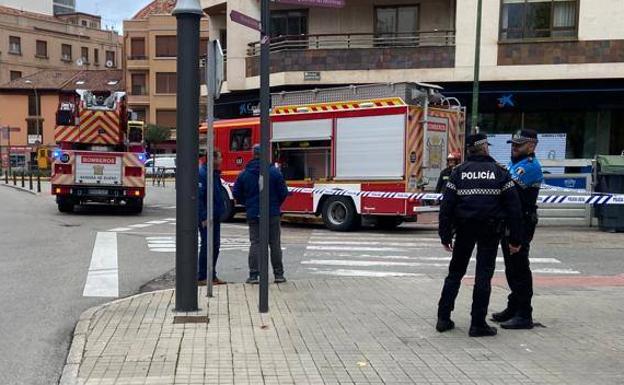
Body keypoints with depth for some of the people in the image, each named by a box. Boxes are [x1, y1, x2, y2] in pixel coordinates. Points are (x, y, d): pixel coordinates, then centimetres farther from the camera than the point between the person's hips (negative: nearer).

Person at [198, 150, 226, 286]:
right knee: (207, 246, -4)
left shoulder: (215, 173, 13)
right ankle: (202, 277, 4)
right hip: (207, 217, -9)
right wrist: (203, 217, -24)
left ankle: (212, 276, 21)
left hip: (215, 216, 9)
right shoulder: (202, 173, -16)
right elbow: (199, 197, -21)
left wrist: (221, 210, 16)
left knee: (215, 246, 13)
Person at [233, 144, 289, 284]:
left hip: (253, 215, 2)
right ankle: (278, 274, 10)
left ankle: (253, 275, 1)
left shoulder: (244, 174, 0)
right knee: (275, 244, 7)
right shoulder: (274, 172, -6)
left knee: (255, 243, 6)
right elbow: (284, 192, -4)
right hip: (272, 214, -1)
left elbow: (236, 194, 4)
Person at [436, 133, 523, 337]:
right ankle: (478, 324, 4)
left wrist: (445, 236, 1)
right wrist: (515, 239, 0)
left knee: (455, 272, 13)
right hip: (490, 230, -1)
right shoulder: (499, 172, 0)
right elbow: (513, 207, -3)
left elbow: (446, 205, -4)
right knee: (483, 275, 3)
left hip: (464, 228, 2)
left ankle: (443, 318, 14)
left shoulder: (459, 172, 1)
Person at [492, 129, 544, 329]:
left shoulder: (530, 166, -14)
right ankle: (514, 308, 28)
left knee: (519, 268, -7)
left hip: (522, 223, -10)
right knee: (511, 267, 17)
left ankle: (524, 315, -3)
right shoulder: (515, 163, 19)